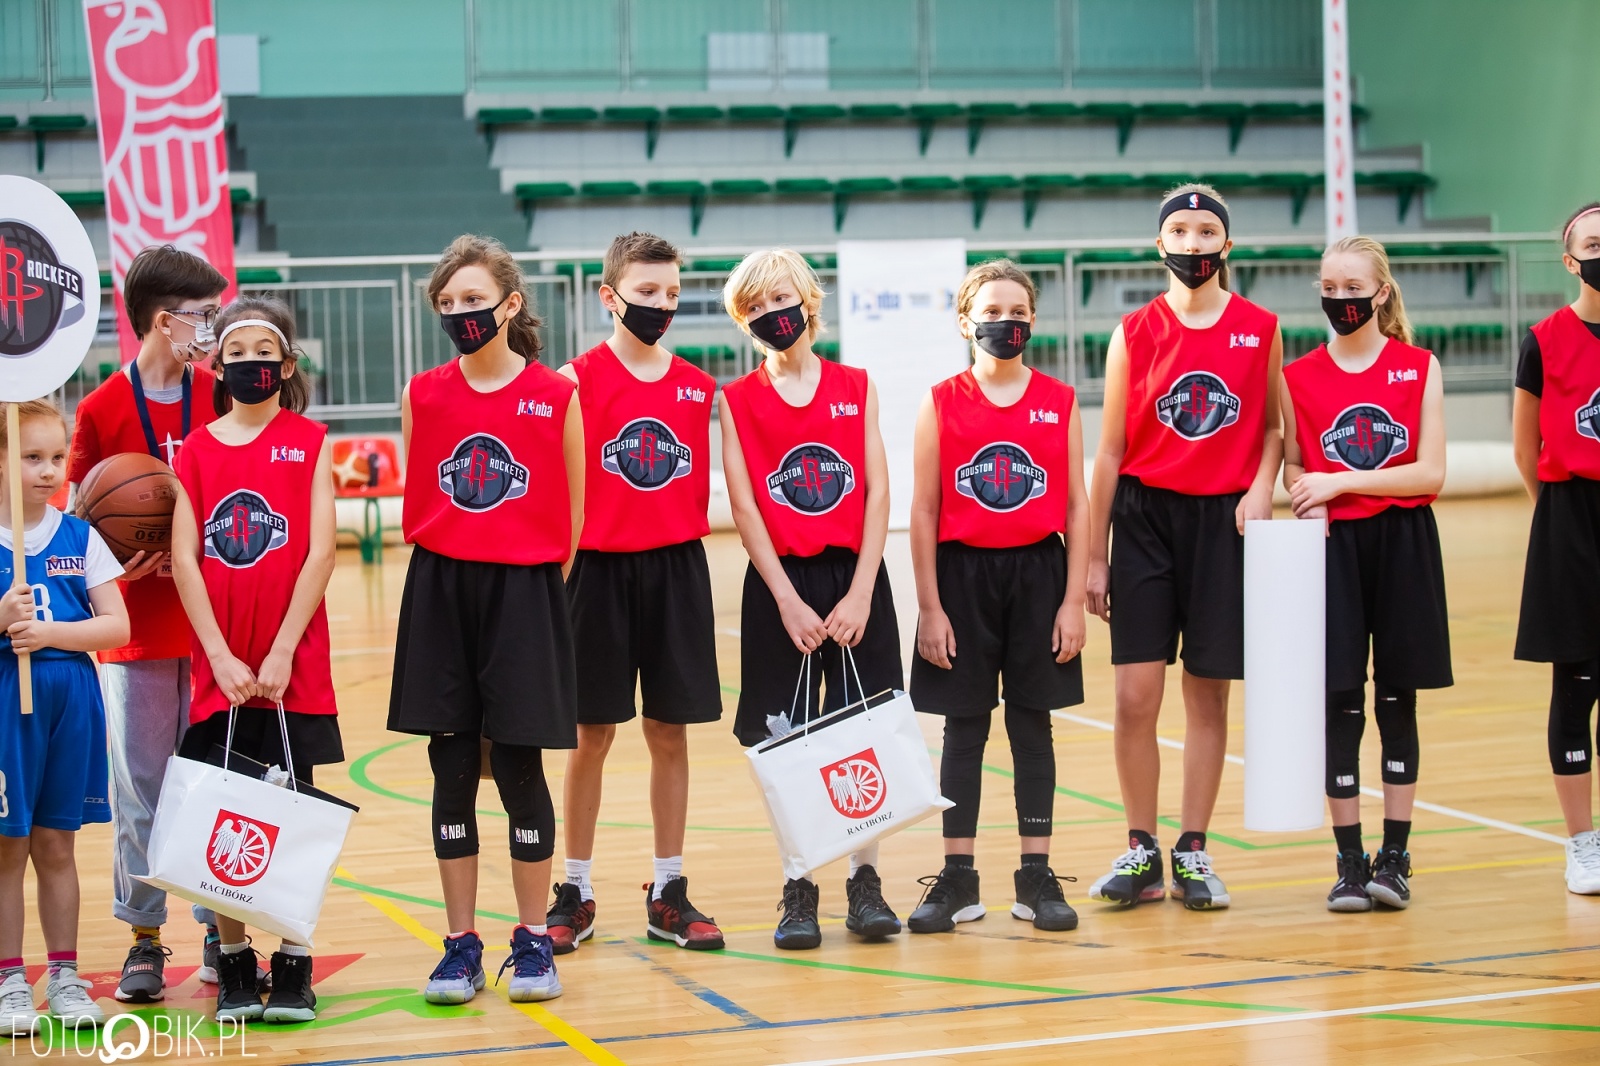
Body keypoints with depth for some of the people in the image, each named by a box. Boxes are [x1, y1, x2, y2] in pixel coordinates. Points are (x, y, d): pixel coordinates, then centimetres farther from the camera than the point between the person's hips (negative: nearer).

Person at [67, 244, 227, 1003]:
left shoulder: (222, 402, 3)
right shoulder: (101, 410, -2)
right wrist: (122, 562, -15)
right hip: (135, 633, -1)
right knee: (139, 791, 4)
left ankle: (222, 935, 16)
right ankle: (144, 941, 15)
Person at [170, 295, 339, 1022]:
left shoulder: (310, 442, 2)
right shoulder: (195, 450, 7)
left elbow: (320, 553, -4)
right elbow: (183, 559, 1)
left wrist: (282, 650, -12)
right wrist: (221, 655, -8)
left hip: (292, 665, -2)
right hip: (217, 666, 2)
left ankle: (293, 967, 9)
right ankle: (233, 966, 13)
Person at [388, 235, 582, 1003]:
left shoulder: (556, 397, -3)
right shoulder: (423, 396, 4)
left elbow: (571, 516, 3)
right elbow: (415, 504, 11)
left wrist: (536, 589, 3)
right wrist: (447, 576, 6)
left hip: (524, 594, -2)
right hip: (441, 594, 2)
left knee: (519, 768, 2)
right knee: (453, 770, 5)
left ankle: (533, 940, 16)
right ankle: (461, 945, 14)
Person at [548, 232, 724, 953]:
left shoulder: (698, 387, 7)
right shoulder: (578, 380, -4)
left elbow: (700, 487, 13)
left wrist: (690, 566, 9)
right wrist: (555, 576, -12)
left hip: (677, 568, 3)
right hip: (600, 567, -3)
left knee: (670, 733, 7)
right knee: (592, 735, 4)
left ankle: (668, 893, 16)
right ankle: (576, 894, 15)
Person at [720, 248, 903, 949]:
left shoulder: (855, 386, 7)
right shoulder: (737, 400, 4)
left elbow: (878, 492, 1)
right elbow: (744, 507, -2)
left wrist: (860, 592, -8)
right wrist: (788, 601, -10)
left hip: (855, 577, 1)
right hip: (780, 581, -1)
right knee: (788, 743, 1)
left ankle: (866, 883, 12)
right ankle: (797, 890, 9)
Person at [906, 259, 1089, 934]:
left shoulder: (1059, 403, 3)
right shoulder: (942, 404, 0)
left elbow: (1076, 507, 3)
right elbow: (924, 511, 0)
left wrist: (1074, 600, -3)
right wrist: (930, 607, -5)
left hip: (1038, 574, 1)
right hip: (963, 575, -1)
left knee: (1032, 725, 6)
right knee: (964, 728, 4)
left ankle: (1037, 878, 13)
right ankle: (958, 879, 11)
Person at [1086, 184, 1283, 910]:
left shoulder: (1261, 329, 2)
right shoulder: (1135, 333, 1)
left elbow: (1274, 426, 13)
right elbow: (1111, 452, 3)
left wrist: (1262, 486, -8)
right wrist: (1094, 557, 2)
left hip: (1223, 522, 1)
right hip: (1145, 518, -1)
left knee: (1208, 694, 5)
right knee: (1134, 696, -5)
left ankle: (1192, 856, 15)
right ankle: (1140, 854, 9)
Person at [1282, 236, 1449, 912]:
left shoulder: (1419, 368, 0)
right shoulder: (1299, 377, 3)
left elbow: (1430, 473, -7)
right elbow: (1292, 466, 10)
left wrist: (1340, 480, -14)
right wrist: (1310, 500, -12)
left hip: (1403, 544, 0)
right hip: (1332, 547, 0)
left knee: (1396, 699, 5)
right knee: (1341, 703, -1)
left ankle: (1394, 857, 12)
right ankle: (1349, 862, 7)